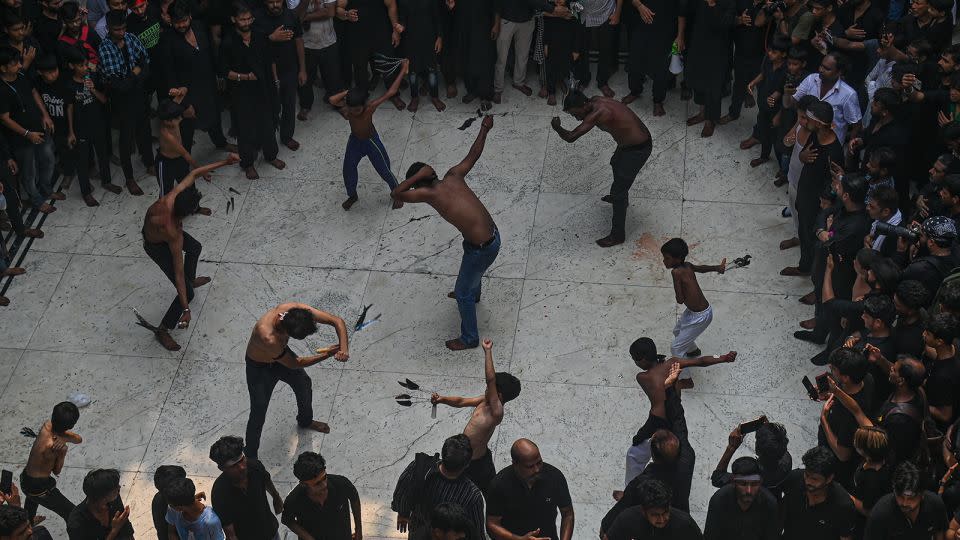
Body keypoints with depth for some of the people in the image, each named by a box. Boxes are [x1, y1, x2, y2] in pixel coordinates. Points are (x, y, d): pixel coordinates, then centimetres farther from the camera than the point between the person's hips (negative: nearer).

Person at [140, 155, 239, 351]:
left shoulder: (171, 198, -37)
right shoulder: (174, 235, -46)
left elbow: (194, 174, -21)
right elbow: (178, 274, -41)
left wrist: (225, 162, -21)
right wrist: (186, 309, -38)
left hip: (149, 226, 7)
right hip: (156, 247, -7)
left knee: (195, 247, 32)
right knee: (187, 293, -3)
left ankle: (191, 279, 62)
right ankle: (162, 331, 15)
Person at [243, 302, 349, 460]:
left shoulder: (296, 310, -34)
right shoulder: (268, 338, -48)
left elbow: (337, 321, -29)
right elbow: (294, 364, -31)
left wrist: (344, 348, -45)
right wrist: (328, 354, -32)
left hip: (280, 353, 6)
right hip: (259, 367, -6)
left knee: (304, 383, 25)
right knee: (258, 412, 4)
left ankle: (305, 421, 57)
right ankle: (250, 457, 28)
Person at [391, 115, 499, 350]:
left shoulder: (430, 193, -21)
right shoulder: (453, 176, -2)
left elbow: (396, 194, -21)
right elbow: (473, 155, 11)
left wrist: (418, 175, -22)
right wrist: (484, 130, 24)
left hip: (482, 248, -9)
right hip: (492, 233, 9)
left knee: (462, 294, 13)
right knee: (471, 270, 40)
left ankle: (469, 338, 31)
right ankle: (473, 294, 71)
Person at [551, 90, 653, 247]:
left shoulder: (597, 113, -34)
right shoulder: (595, 101, -6)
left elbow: (570, 137, -35)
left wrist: (557, 128, -18)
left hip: (637, 150, -10)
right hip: (628, 141, 10)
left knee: (618, 192, 1)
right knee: (616, 165, 36)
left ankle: (618, 235, 15)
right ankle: (620, 197, 65)